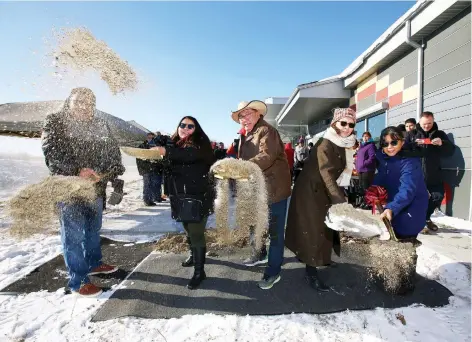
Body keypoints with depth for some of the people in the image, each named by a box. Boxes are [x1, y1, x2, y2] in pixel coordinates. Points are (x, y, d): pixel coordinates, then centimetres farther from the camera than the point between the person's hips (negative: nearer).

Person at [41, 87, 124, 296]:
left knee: (93, 228, 20)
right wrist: (77, 171, -28)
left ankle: (93, 263, 40)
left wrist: (104, 173, -13)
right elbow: (52, 153, -14)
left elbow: (112, 151, 4)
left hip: (96, 186, 6)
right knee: (74, 234, 0)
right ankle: (78, 281, 12)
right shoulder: (55, 123, -4)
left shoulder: (100, 126, 8)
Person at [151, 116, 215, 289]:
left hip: (198, 197, -6)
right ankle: (194, 256, 42)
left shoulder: (199, 145, -10)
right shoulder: (176, 145, 11)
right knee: (189, 230, 19)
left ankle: (199, 271, 7)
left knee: (196, 233, -5)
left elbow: (189, 155, -33)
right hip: (181, 197, 7)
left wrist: (165, 151, -45)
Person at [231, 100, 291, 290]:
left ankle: (273, 272, 15)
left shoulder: (266, 131, -14)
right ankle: (257, 254, 45)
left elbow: (266, 157, -30)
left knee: (274, 231, 2)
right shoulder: (245, 136, 16)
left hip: (274, 189, -9)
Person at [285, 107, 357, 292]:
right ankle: (311, 272, 8)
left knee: (327, 227, 19)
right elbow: (327, 175, -32)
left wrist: (341, 196, 0)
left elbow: (339, 173, 7)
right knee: (314, 230, -4)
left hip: (327, 191, 9)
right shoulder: (326, 144, -23)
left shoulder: (346, 145, 5)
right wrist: (340, 201, -38)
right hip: (311, 191, -9)